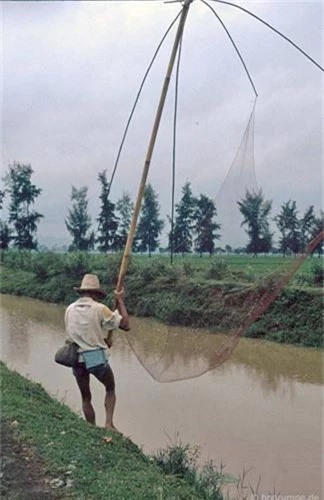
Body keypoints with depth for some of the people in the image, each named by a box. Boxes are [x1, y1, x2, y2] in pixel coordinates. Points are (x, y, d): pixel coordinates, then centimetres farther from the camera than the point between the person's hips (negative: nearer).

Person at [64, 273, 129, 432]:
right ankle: (109, 422, 5)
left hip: (76, 359, 3)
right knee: (110, 389, 21)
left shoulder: (70, 310, 7)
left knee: (86, 398, 20)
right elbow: (125, 325, -7)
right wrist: (120, 302, 2)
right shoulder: (99, 309, -9)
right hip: (97, 358, -3)